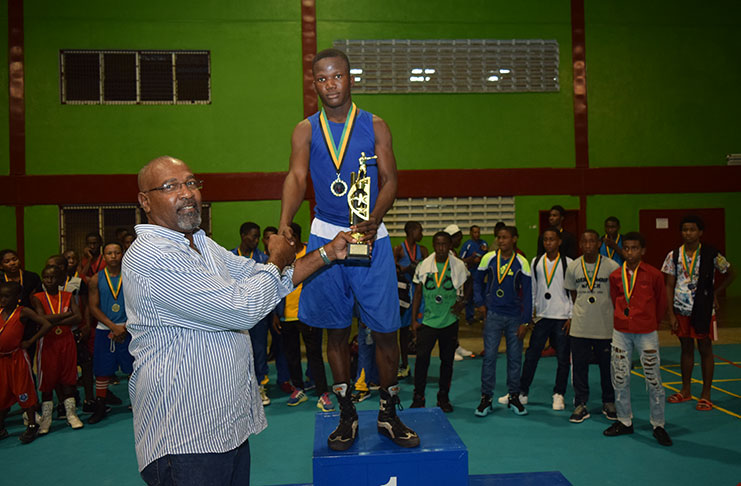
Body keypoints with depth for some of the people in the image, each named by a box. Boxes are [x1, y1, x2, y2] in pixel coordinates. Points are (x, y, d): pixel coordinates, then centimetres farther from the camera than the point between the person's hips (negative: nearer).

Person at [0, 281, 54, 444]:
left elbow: (46, 325, -15)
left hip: (17, 358, -5)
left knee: (24, 393, 1)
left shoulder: (23, 312, -9)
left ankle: (32, 426, 11)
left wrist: (30, 342, -13)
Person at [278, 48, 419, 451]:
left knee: (385, 328, 0)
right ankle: (347, 415, 23)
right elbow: (296, 178, -6)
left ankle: (388, 414, 19)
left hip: (370, 235, -1)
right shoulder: (305, 130, 6)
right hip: (325, 236, 1)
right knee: (336, 329, 8)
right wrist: (285, 222, -25)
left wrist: (374, 219, -23)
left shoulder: (375, 126, 3)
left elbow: (390, 180, -3)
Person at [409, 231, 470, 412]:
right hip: (428, 321, -1)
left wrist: (462, 302, -2)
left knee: (447, 360, 9)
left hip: (450, 321, 1)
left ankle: (443, 398, 23)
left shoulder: (458, 265, -1)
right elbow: (417, 293, 5)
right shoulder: (423, 265, 0)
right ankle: (418, 398, 7)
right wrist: (414, 319, 2)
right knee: (422, 358, -6)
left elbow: (469, 285, 16)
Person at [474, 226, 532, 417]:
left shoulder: (521, 263, -4)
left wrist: (525, 321, -4)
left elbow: (527, 294, -1)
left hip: (515, 317, 0)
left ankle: (514, 397, 22)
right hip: (493, 315, 0)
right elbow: (477, 281, 13)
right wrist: (480, 303, 3)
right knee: (489, 356, -1)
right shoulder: (489, 258, -1)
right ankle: (486, 398, 9)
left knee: (515, 357, 7)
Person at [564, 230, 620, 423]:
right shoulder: (573, 267, 1)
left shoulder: (612, 266, -5)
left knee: (608, 366, 10)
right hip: (580, 327, 1)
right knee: (579, 366, 4)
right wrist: (575, 315, 6)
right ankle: (580, 405, 16)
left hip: (605, 326, -1)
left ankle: (609, 403, 29)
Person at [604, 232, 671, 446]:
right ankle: (624, 422, 22)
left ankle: (658, 425, 14)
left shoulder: (654, 275, -5)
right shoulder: (615, 276, 2)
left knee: (653, 380, 1)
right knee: (620, 378, 8)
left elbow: (661, 303, 8)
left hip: (646, 333, -3)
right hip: (621, 332, 3)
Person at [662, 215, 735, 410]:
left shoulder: (710, 254, -6)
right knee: (686, 349, 13)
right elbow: (669, 285, 2)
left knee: (705, 349, 4)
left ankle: (706, 394, 15)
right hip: (681, 310, 2)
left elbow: (731, 274, 8)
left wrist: (715, 293, 0)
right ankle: (686, 390, 25)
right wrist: (671, 313, -2)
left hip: (704, 310, -2)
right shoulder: (674, 255, 0)